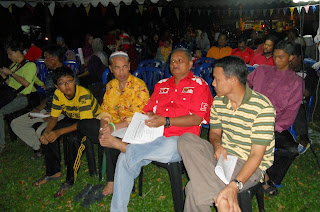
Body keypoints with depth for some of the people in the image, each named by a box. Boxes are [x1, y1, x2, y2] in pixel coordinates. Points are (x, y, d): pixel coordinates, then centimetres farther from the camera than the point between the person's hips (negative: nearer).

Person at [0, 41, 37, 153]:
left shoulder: (30, 65, -2)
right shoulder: (13, 65, 21)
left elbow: (26, 83, -15)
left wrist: (11, 73, -9)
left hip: (21, 98, -7)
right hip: (10, 95, 8)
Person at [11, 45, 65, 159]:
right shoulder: (50, 73, 14)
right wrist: (38, 108, 3)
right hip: (46, 110, 9)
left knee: (40, 132, -33)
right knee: (15, 124, 4)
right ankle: (39, 147, 10)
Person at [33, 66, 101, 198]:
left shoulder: (84, 95, -31)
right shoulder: (58, 94, -11)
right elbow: (54, 118, -4)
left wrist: (60, 132, -38)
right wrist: (47, 132, -26)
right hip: (72, 119, 7)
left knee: (72, 138, -34)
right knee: (48, 134, -11)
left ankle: (70, 180, -18)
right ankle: (54, 171, 5)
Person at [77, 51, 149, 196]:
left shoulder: (139, 86, -12)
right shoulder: (110, 85, 10)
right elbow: (105, 110, 9)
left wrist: (114, 127, -28)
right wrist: (104, 125, -14)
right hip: (114, 125, 6)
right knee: (82, 124, -10)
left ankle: (112, 181, -14)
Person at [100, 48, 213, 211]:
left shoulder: (199, 84, 5)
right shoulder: (161, 85, 23)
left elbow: (197, 118, -7)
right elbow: (149, 110, 23)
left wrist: (166, 121, -17)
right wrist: (149, 117, -2)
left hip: (180, 139, -4)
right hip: (154, 137, 5)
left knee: (170, 146, -40)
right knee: (124, 159, -18)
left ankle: (123, 146, -20)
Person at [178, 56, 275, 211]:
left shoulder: (262, 107, -18)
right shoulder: (218, 101, 3)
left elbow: (257, 155, -20)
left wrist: (235, 185, -34)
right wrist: (217, 145, -12)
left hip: (249, 165, -7)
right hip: (222, 156, 8)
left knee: (194, 189, -29)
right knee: (186, 140, -22)